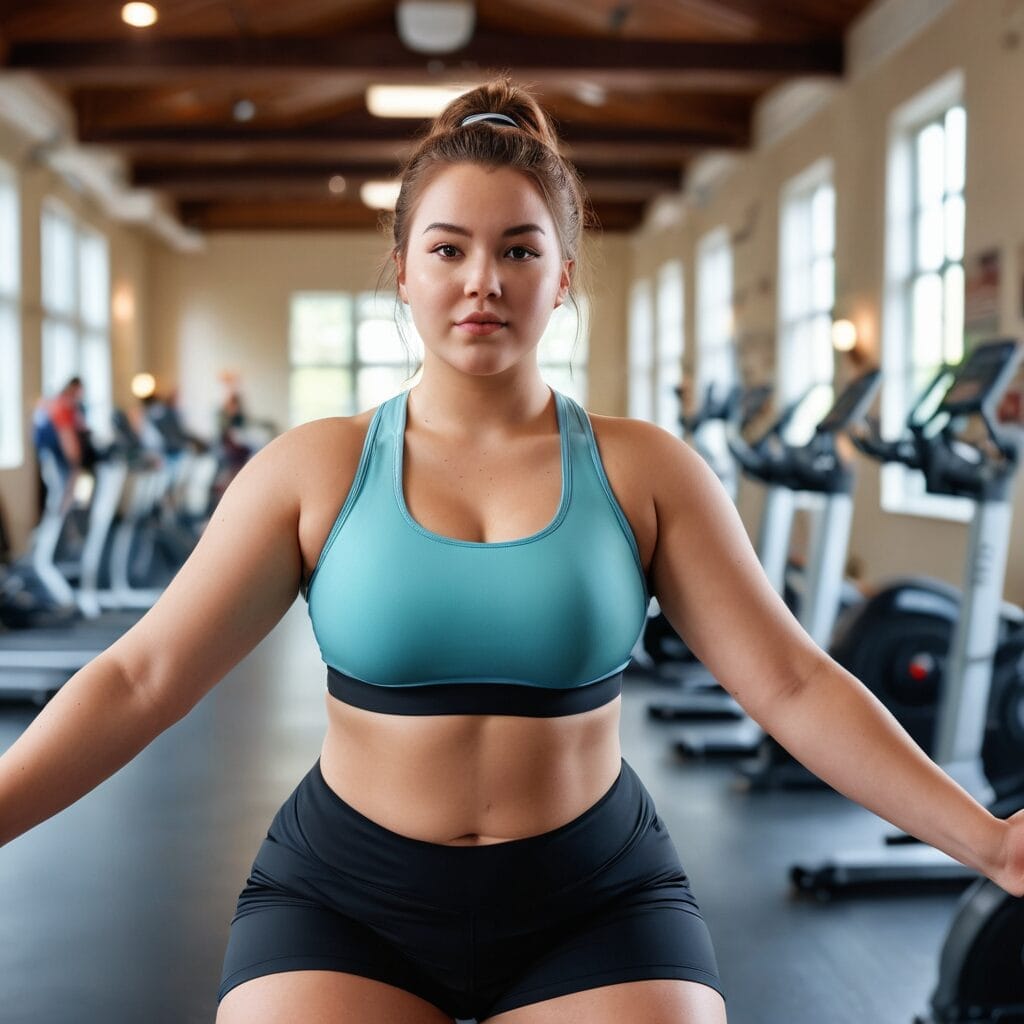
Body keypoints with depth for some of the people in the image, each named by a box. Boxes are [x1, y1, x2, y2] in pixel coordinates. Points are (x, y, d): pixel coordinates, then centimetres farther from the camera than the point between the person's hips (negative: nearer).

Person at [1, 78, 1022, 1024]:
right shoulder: (313, 470, -4)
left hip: (596, 905, 1)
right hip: (340, 902, 0)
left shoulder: (643, 470, -4)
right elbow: (140, 678, -6)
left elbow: (791, 682, -6)